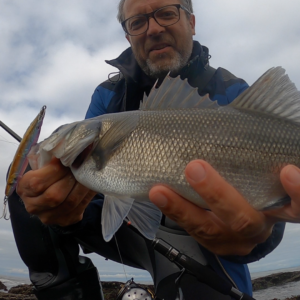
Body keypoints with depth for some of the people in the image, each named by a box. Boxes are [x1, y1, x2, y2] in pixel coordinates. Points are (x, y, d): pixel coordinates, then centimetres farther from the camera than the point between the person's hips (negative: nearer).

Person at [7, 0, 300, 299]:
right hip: (123, 221, 5)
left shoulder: (231, 94, -10)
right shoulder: (109, 95, -2)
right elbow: (86, 184, -11)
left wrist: (248, 234, -50)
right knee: (27, 173, -11)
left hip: (191, 231, -3)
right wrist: (68, 209, -36)